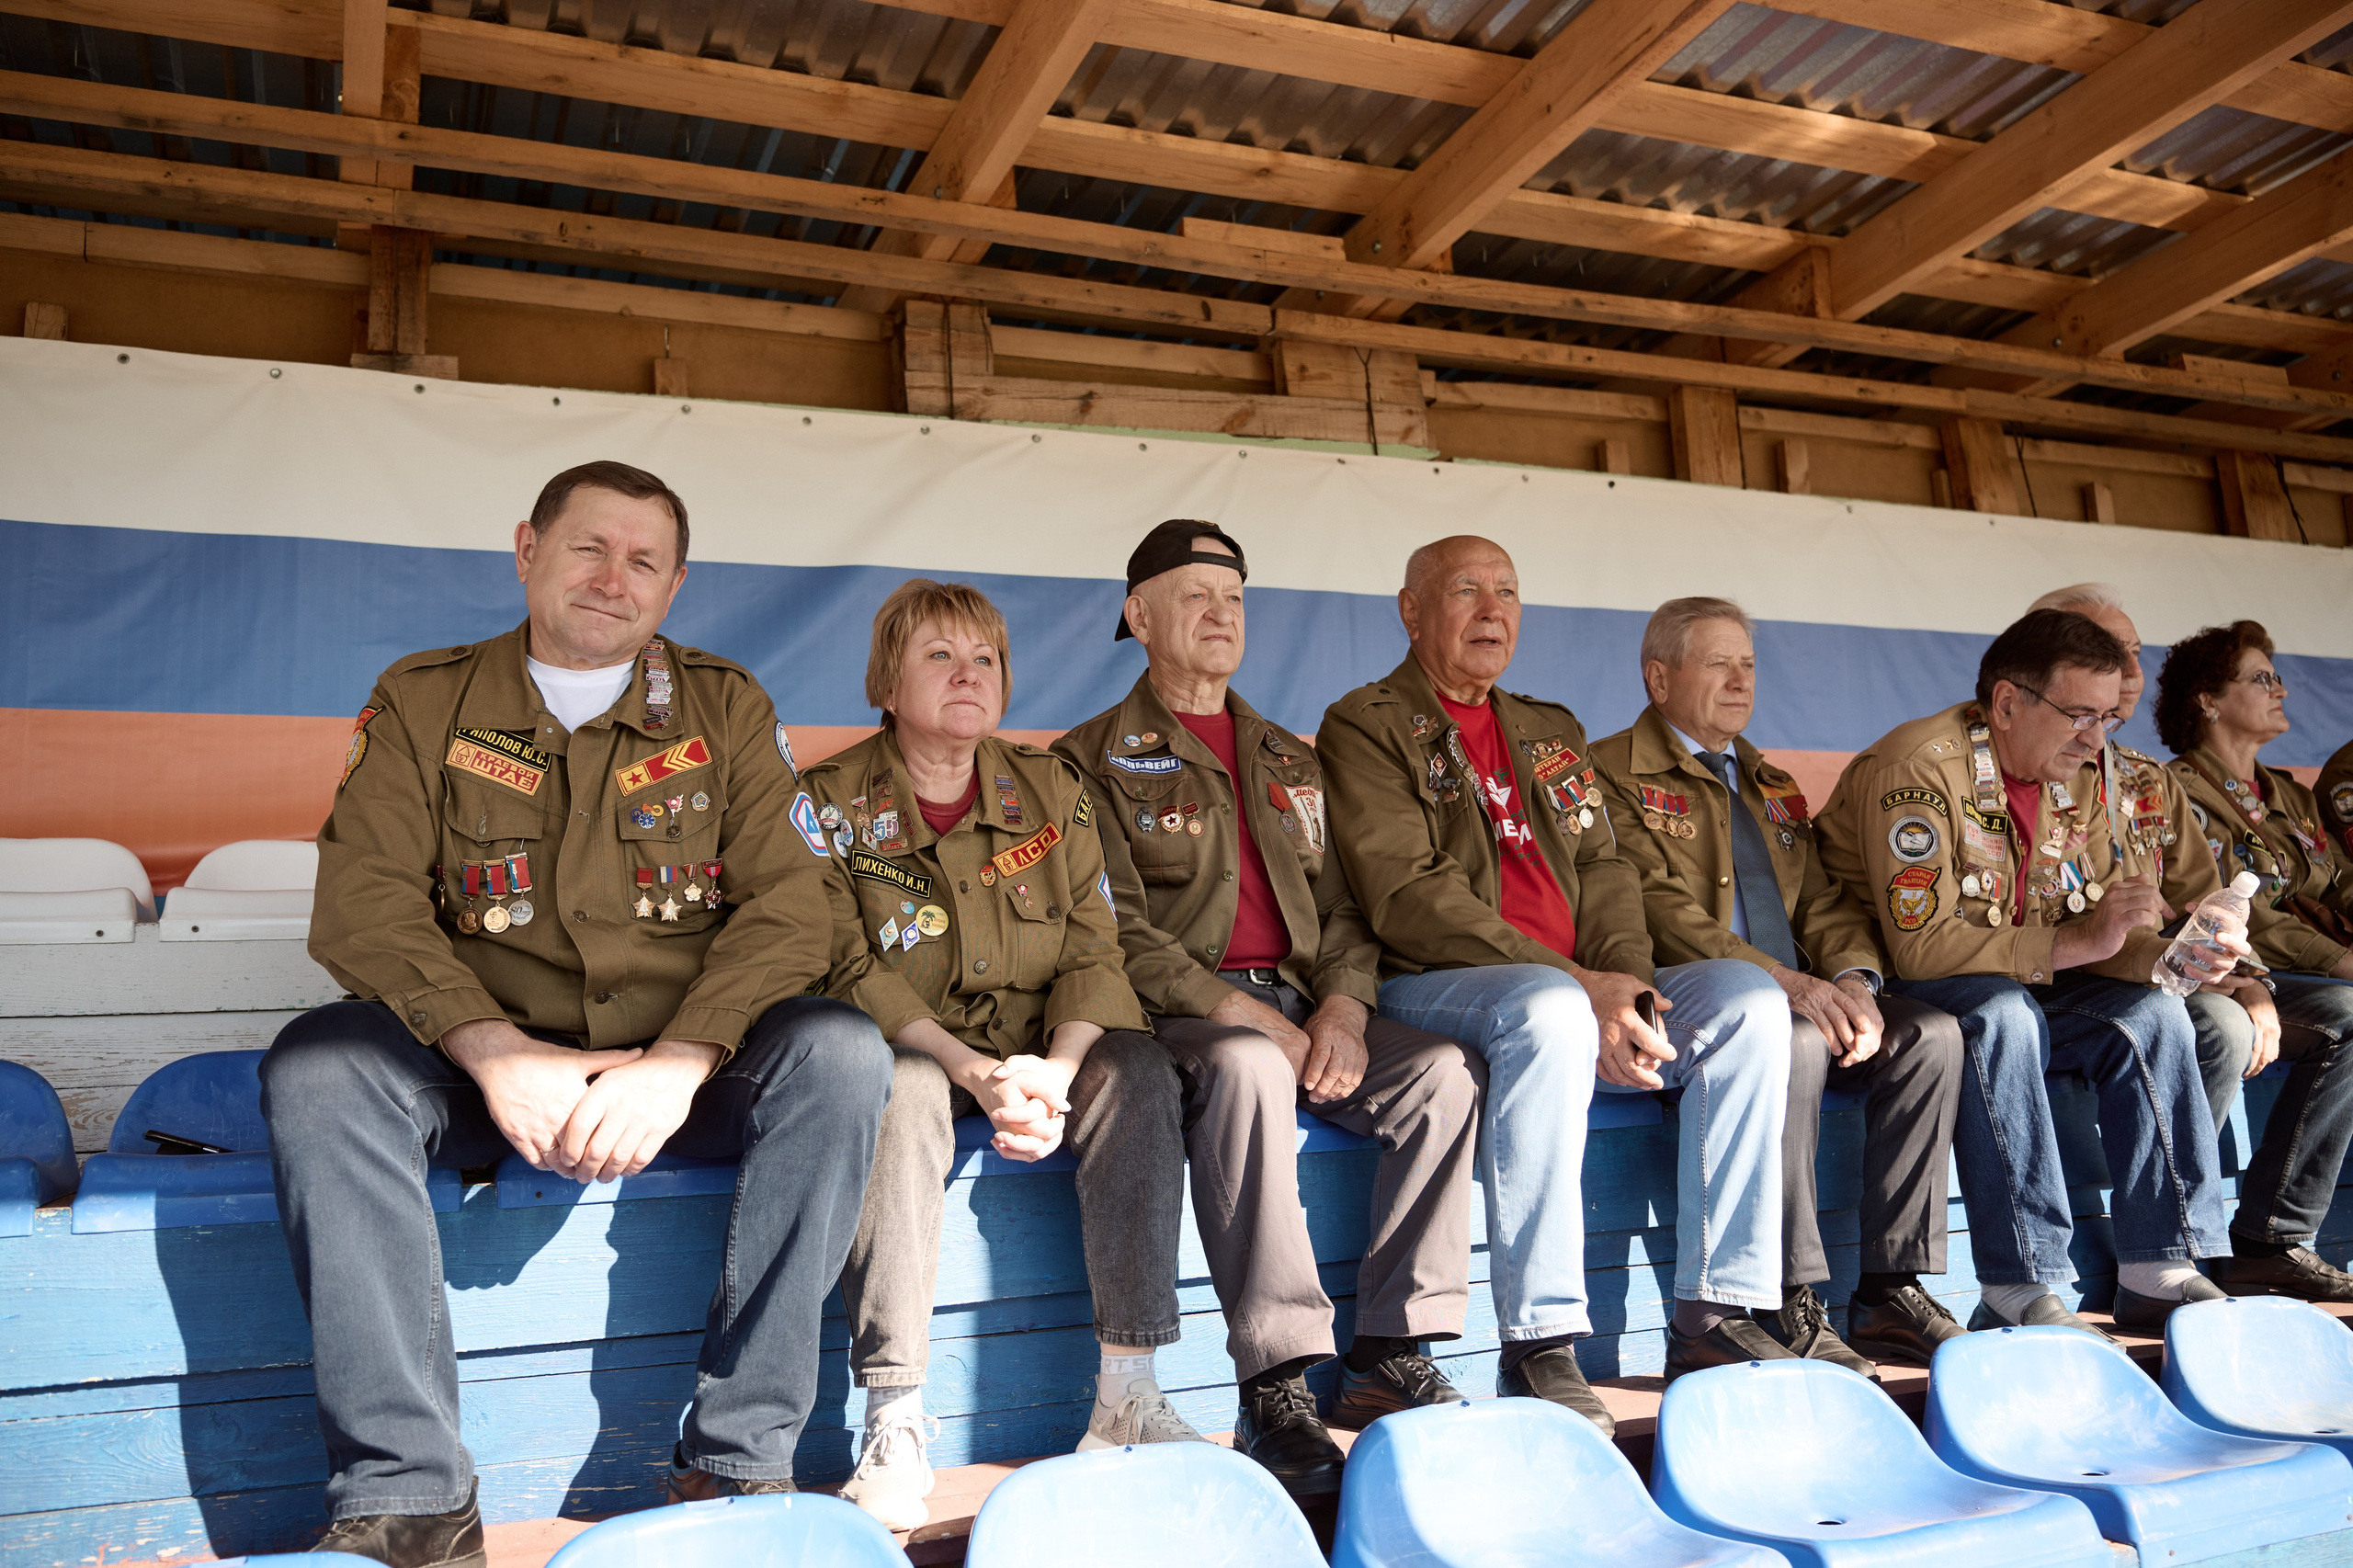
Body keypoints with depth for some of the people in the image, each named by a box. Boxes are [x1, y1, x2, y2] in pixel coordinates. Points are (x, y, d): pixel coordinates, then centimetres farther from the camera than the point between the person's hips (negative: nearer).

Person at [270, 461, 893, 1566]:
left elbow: (788, 903, -4)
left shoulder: (724, 707, 7)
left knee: (840, 1053, -28)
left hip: (686, 1067, 0)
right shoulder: (423, 702, 6)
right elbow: (365, 905, -5)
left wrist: (677, 1064, -20)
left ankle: (737, 1465, -21)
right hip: (485, 1068, 0)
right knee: (314, 1067, -28)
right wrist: (497, 1052, -22)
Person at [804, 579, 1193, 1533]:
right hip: (910, 1048, -3)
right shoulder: (834, 801, -2)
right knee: (900, 1089, -36)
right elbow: (850, 972, -12)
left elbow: (1093, 954, 0)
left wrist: (1057, 1070, -21)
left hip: (1042, 1051, 3)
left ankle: (1126, 1398, -23)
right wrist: (976, 1072, -27)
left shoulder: (1054, 794, 8)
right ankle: (894, 1421, -32)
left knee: (1137, 1071, -25)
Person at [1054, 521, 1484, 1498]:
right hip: (1180, 1016, -5)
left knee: (1446, 1071, -21)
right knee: (1248, 1066, -38)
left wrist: (1342, 1010, -5)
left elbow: (1343, 906, 16)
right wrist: (1252, 1018, -17)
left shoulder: (1290, 761, 24)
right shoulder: (1097, 760, 5)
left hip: (1305, 1007, 5)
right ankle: (1276, 1390, -34)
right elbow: (1118, 934, -7)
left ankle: (1390, 1358, -13)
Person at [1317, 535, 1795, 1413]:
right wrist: (1578, 984, -19)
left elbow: (1603, 870, 15)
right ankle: (1537, 1349, -31)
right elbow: (1407, 898, -12)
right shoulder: (1366, 728, 1)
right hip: (1429, 991, -6)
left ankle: (1715, 1320, -15)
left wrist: (1625, 984, -8)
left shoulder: (1552, 732, 24)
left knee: (1748, 998, -15)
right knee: (1549, 1010, -38)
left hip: (1582, 992, 7)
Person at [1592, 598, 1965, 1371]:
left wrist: (1853, 977, -7)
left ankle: (1893, 1291, -11)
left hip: (1801, 997, 7)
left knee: (1930, 1033, -16)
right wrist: (1784, 981, -23)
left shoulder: (1773, 786, 25)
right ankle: (1790, 1309, -26)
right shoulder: (1614, 774, 0)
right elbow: (1662, 914, -13)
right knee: (1792, 1043, -35)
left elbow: (1825, 900, 16)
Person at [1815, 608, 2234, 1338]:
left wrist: (2167, 954, -14)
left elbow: (2098, 922, 7)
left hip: (2020, 989, 8)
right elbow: (1922, 946, -28)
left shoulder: (2076, 777, 5)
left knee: (2152, 1013, -12)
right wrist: (2074, 943, -28)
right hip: (1890, 991, -8)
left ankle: (2160, 1274, -9)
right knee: (2005, 1015, -35)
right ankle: (2019, 1294, -33)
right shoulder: (1919, 766, -21)